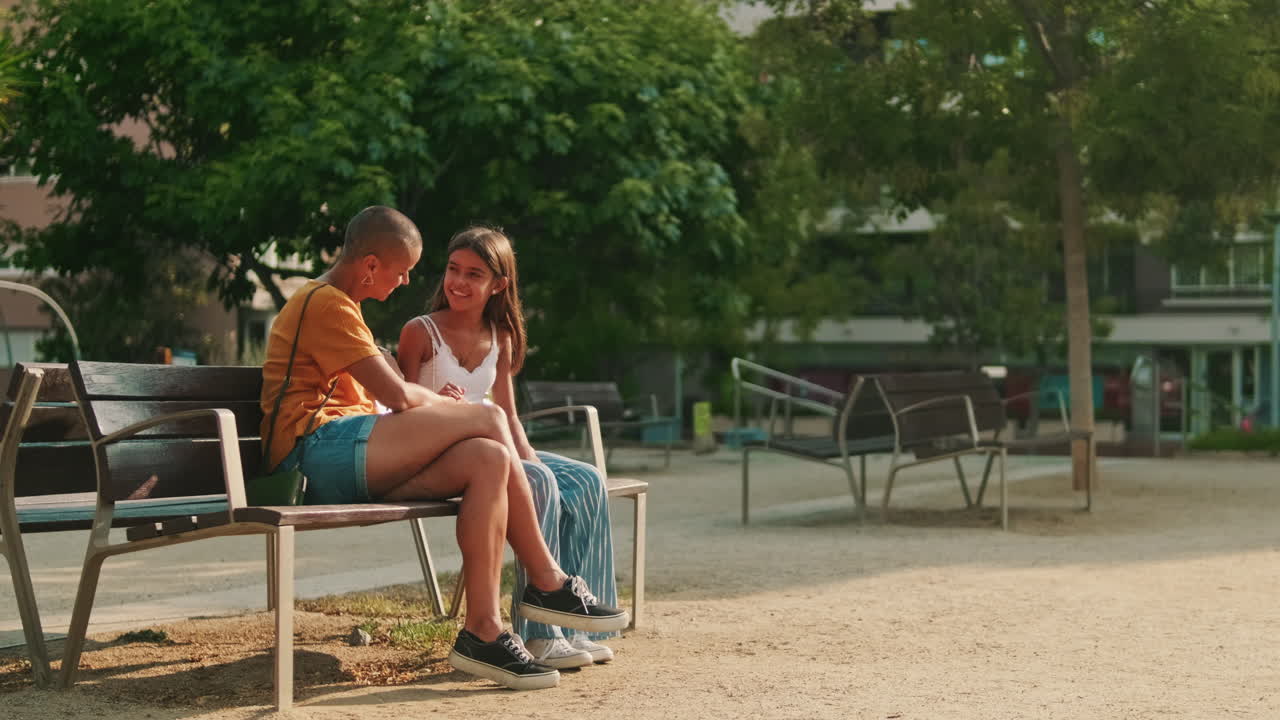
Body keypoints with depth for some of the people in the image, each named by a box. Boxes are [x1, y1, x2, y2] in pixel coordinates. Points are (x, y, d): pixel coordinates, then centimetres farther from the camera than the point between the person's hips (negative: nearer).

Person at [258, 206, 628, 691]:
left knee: (488, 460, -13)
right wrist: (445, 406, 8)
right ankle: (548, 582, -10)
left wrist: (434, 404, 6)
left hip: (345, 470, 10)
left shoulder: (337, 305, 28)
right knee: (488, 420, -17)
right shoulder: (325, 305, -7)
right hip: (319, 448, -10)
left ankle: (482, 631, -20)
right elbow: (396, 395, -12)